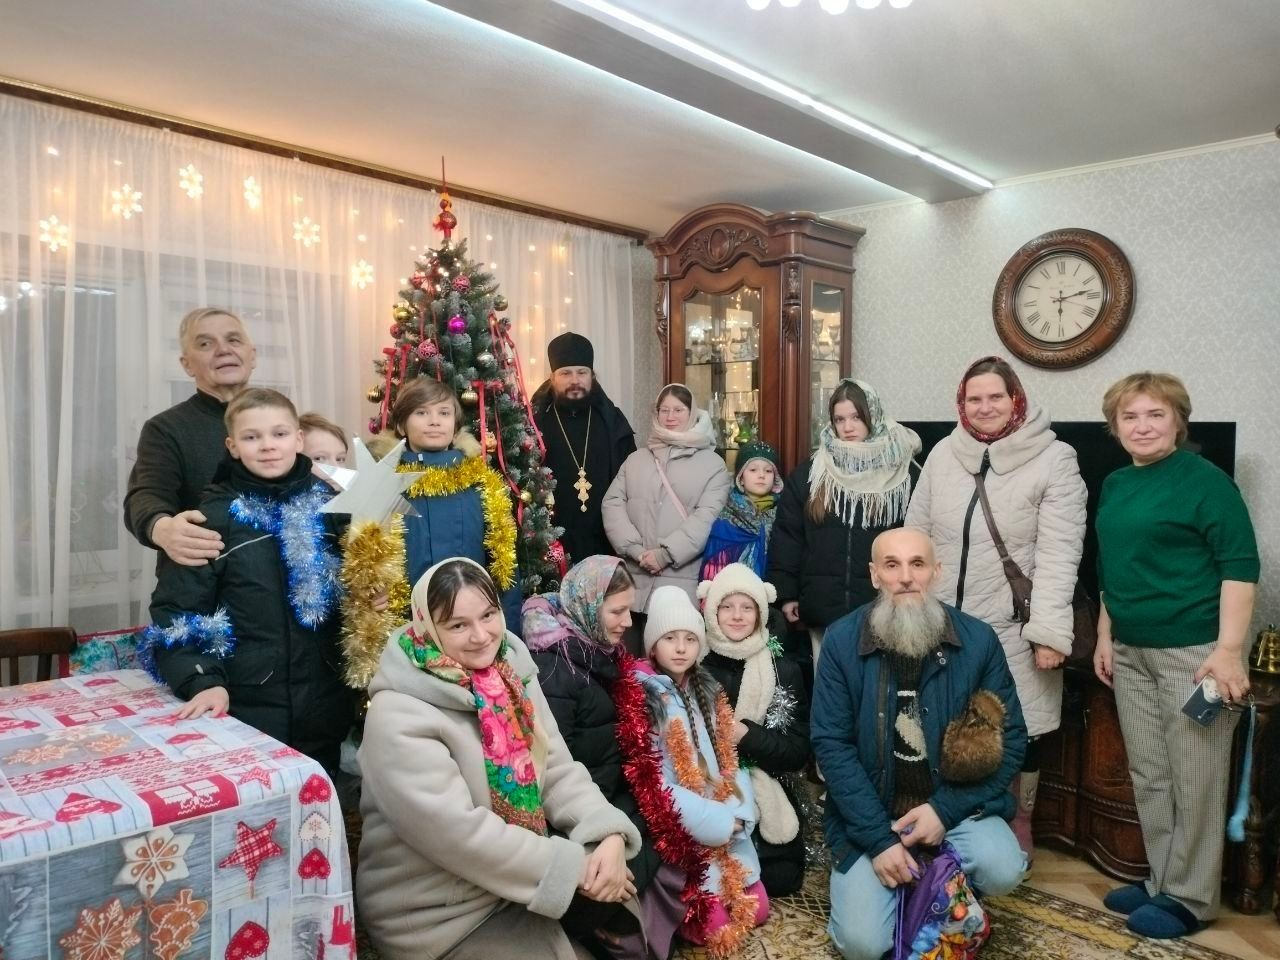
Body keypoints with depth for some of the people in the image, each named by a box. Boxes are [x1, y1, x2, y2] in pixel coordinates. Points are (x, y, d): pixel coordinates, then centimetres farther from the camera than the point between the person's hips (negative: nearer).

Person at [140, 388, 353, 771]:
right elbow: (176, 611, -7)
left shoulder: (330, 505, 1)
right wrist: (201, 681, -19)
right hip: (245, 709, -3)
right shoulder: (216, 515, -7)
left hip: (324, 705, 3)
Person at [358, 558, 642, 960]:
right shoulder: (400, 718, -21)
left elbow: (558, 770, -2)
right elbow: (458, 832, -26)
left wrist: (610, 836, -19)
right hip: (440, 913, -6)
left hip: (521, 875, 6)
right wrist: (573, 869, -23)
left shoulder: (512, 675, -1)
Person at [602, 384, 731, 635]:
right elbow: (613, 504, 7)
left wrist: (667, 553, -15)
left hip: (684, 582, -3)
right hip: (635, 581, 3)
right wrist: (636, 549, -8)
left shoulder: (713, 464, 6)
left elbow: (707, 516, -6)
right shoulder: (636, 459, 17)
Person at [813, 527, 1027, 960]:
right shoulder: (841, 640, -10)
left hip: (954, 803, 1)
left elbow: (1011, 738, -4)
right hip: (870, 814, -1)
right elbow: (832, 744, -11)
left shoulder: (978, 640, -7)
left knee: (1002, 870, -27)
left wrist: (946, 809, -14)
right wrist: (879, 838, -17)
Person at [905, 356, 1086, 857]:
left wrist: (1050, 631, -17)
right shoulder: (943, 454, 5)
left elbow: (1058, 553, -12)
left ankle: (1017, 825, 31)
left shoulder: (1054, 459, -7)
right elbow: (916, 535, 9)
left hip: (1011, 630, -3)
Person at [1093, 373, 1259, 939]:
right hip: (1131, 653, 7)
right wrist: (1104, 636, 17)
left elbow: (1240, 566, -14)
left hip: (1193, 650, -7)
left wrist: (1229, 649, -20)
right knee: (1149, 776, 14)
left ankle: (1190, 898, 17)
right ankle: (1161, 882, 29)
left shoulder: (1205, 480, -10)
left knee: (1194, 779, 3)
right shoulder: (1114, 486, 10)